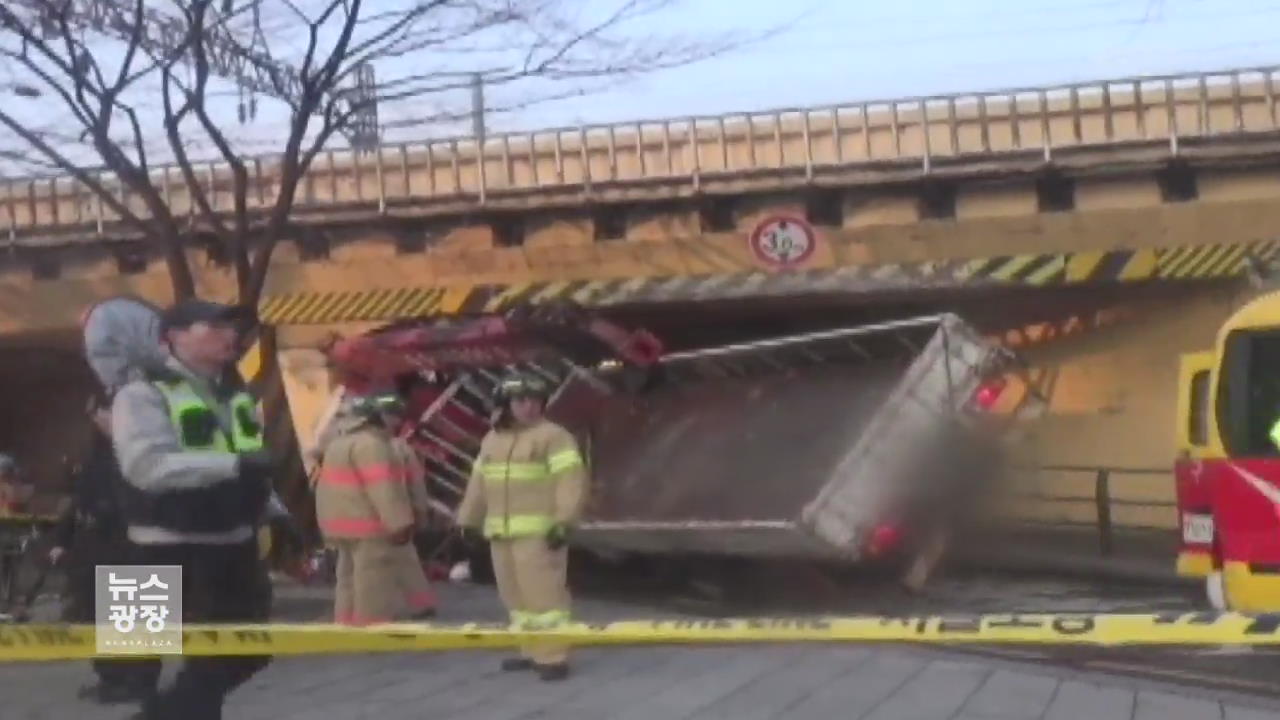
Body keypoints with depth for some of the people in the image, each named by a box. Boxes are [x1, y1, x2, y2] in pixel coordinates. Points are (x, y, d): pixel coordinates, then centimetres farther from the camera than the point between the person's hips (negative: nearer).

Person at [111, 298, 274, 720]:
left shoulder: (235, 394, 13)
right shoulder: (143, 394, -13)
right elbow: (147, 464, -28)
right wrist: (235, 464, -33)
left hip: (236, 542, 8)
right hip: (177, 547, -8)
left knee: (250, 651, 13)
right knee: (212, 656, -6)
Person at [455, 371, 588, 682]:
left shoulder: (553, 436, -5)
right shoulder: (491, 440, 18)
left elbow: (571, 480, -13)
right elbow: (478, 485, 23)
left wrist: (563, 522, -21)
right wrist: (467, 522, 20)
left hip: (539, 532, -7)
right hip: (501, 533, 7)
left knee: (544, 594, -11)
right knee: (516, 595, 11)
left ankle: (553, 657, -9)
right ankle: (532, 651, 20)